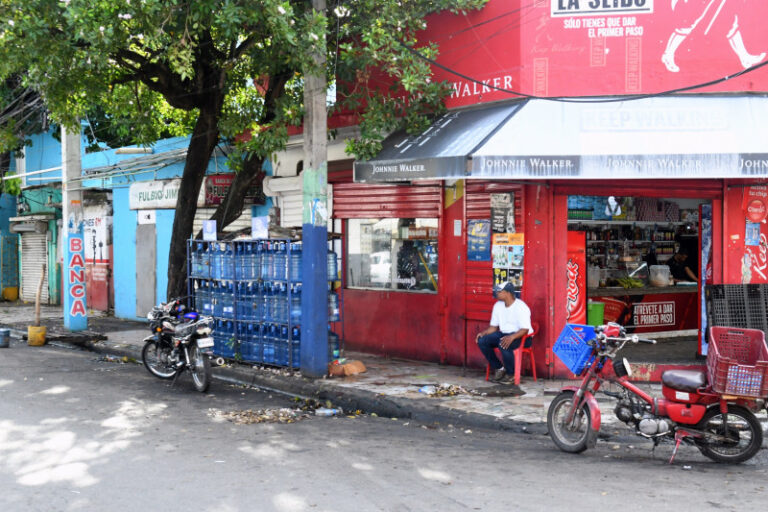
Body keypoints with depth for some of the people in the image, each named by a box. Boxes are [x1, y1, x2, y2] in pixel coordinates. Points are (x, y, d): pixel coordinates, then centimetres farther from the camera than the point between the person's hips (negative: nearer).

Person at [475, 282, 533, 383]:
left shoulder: (521, 307, -17)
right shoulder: (498, 306, 7)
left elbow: (525, 329, -22)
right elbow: (493, 326, 12)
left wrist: (511, 337, -39)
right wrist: (483, 333, -9)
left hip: (520, 336, -7)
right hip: (504, 333, 8)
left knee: (503, 344, -38)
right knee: (482, 341, -15)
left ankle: (511, 374, -16)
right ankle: (498, 368, 0)